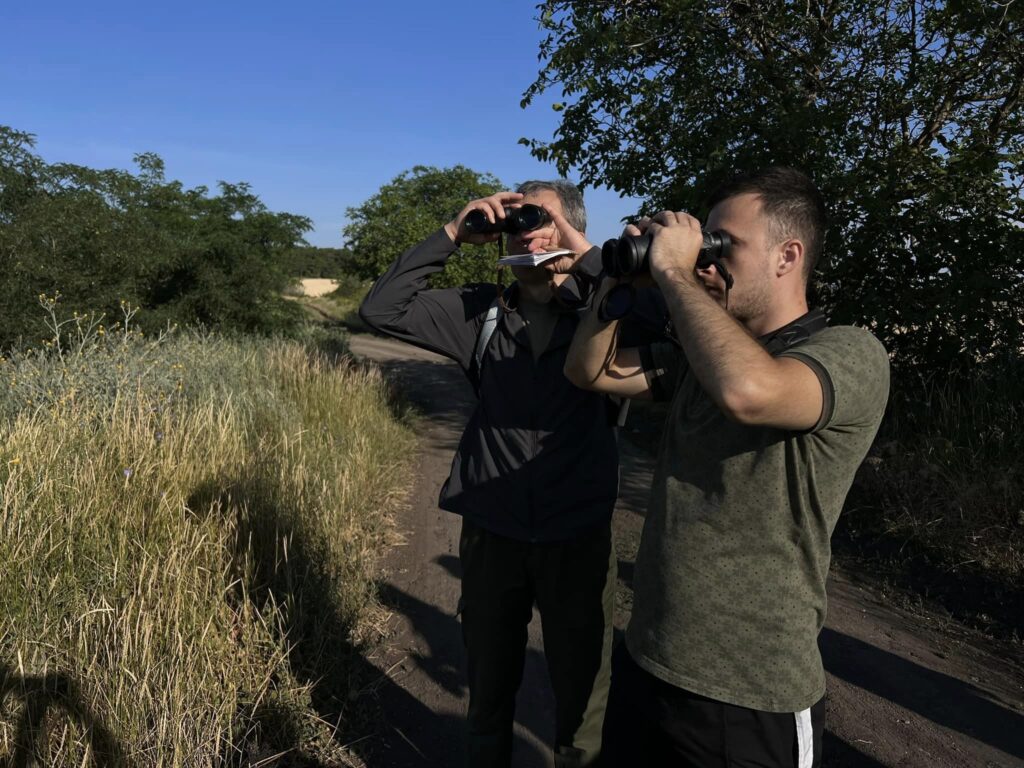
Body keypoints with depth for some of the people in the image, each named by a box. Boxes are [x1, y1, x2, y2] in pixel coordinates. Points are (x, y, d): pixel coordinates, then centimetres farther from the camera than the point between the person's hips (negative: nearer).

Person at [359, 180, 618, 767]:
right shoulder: (482, 313, 0)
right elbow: (382, 310, -5)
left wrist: (583, 254, -26)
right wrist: (453, 235, -11)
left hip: (579, 538, -1)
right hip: (491, 535, 2)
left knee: (584, 701, 16)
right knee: (489, 693, 21)